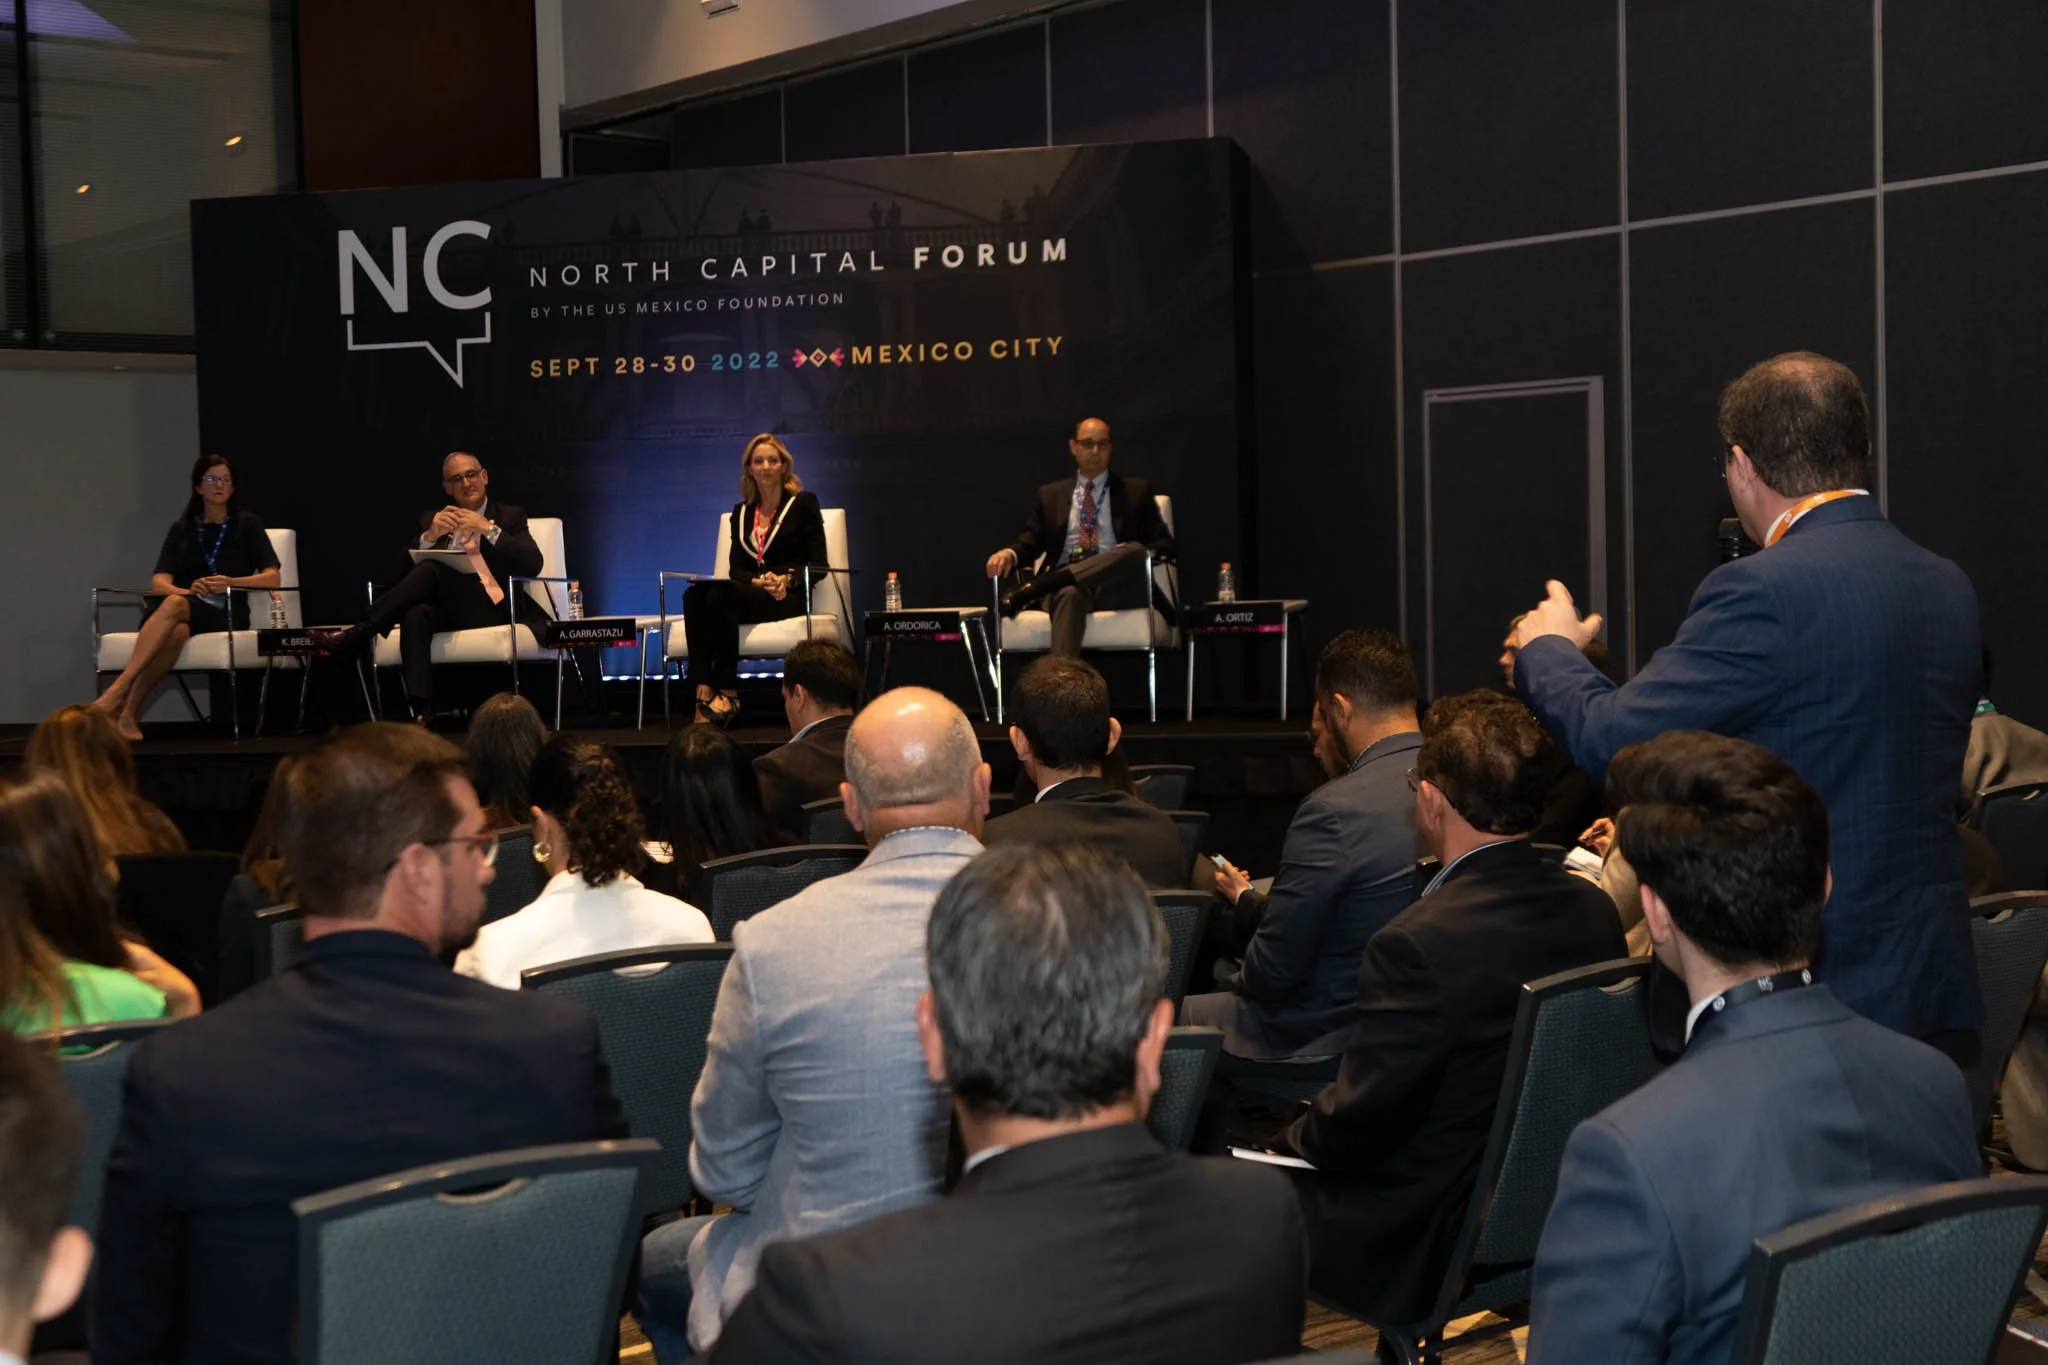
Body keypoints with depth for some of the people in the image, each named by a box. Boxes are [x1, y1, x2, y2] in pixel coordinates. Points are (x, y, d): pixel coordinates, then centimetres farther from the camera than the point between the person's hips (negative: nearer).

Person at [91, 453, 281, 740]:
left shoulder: (246, 525, 14)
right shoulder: (181, 529, 20)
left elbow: (272, 577, 4)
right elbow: (158, 583, 7)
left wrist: (231, 583, -15)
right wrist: (190, 590, -16)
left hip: (225, 612, -2)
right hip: (183, 603, 2)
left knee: (174, 605, -38)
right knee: (176, 632, -40)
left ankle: (117, 693, -47)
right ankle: (127, 715, -46)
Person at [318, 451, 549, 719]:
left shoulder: (510, 517, 16)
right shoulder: (432, 520, 23)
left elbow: (533, 565, -2)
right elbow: (401, 570, 10)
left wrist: (489, 530, -10)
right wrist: (430, 536, -7)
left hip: (492, 607, -3)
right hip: (446, 609, 3)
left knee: (432, 569, -28)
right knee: (417, 615, -35)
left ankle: (361, 632, -31)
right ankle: (421, 712, -48)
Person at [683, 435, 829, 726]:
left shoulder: (804, 503, 8)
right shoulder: (741, 513, 21)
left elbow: (818, 565, 2)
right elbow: (736, 569, 13)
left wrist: (786, 580, -15)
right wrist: (758, 582, -10)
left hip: (789, 597, -5)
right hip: (751, 593, 5)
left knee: (720, 596, -33)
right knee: (693, 595, -28)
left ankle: (727, 694, -32)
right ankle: (702, 693, -40)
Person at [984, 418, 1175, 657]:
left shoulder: (1136, 491, 20)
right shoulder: (1050, 495, 24)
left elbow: (1164, 543, 14)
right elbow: (1029, 543, 17)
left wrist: (1134, 554, -10)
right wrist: (1009, 554, -9)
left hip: (1116, 590, 0)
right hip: (1066, 585, 0)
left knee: (1134, 551, -34)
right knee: (1069, 595, -38)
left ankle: (1030, 591, -38)